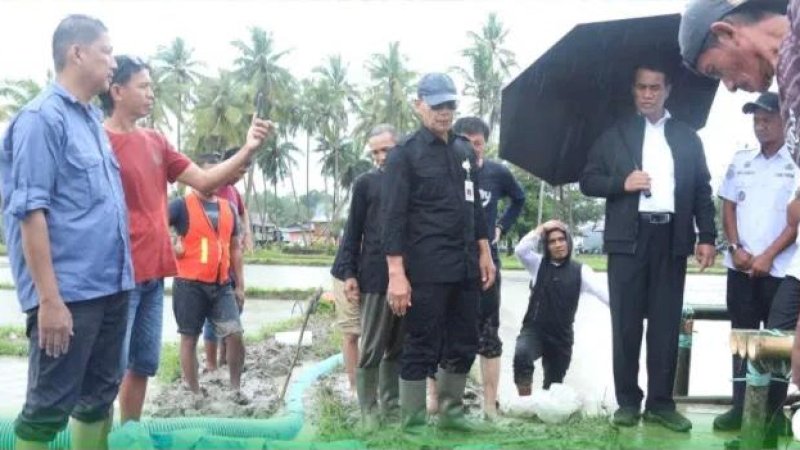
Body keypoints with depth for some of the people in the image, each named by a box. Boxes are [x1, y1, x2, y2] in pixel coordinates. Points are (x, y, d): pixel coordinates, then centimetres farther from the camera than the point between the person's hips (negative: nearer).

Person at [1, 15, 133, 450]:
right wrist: (49, 298, -20)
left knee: (100, 395, 16)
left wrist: (120, 277, 16)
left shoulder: (92, 119, 15)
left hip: (110, 286, 8)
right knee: (49, 405, 0)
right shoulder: (41, 118, -11)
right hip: (69, 292, -8)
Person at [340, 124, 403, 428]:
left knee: (398, 348, 10)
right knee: (372, 350, 1)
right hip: (375, 277, -3)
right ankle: (369, 411, 10)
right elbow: (353, 231, 2)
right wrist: (350, 273, -5)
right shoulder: (365, 183, 4)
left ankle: (392, 406, 20)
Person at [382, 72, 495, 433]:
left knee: (464, 345, 13)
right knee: (421, 349, -1)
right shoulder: (405, 153, -5)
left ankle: (450, 412, 30)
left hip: (465, 267, 7)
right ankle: (413, 426, 9)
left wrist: (484, 253, 16)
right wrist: (396, 273, -18)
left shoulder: (465, 151, 14)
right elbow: (393, 216, -11)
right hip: (426, 270, -6)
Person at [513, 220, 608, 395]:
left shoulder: (580, 270, 0)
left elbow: (601, 291, -14)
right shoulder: (538, 264, 3)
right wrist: (541, 229, -11)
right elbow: (520, 250, -16)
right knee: (521, 355, -33)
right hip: (534, 330, -1)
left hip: (561, 337, 1)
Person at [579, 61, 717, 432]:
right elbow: (588, 181, 6)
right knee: (626, 323, 1)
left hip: (671, 238, 1)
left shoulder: (688, 137, 14)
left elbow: (702, 191, 10)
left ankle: (661, 402, 9)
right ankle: (628, 401, 10)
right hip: (629, 238, -1)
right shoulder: (614, 134, 10)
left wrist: (707, 237, 0)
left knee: (666, 324, 3)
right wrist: (622, 183, -11)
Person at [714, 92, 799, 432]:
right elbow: (728, 207, 10)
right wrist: (735, 248, -3)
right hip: (740, 266, 4)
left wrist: (768, 256, -12)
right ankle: (740, 406, 15)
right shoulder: (740, 161, 10)